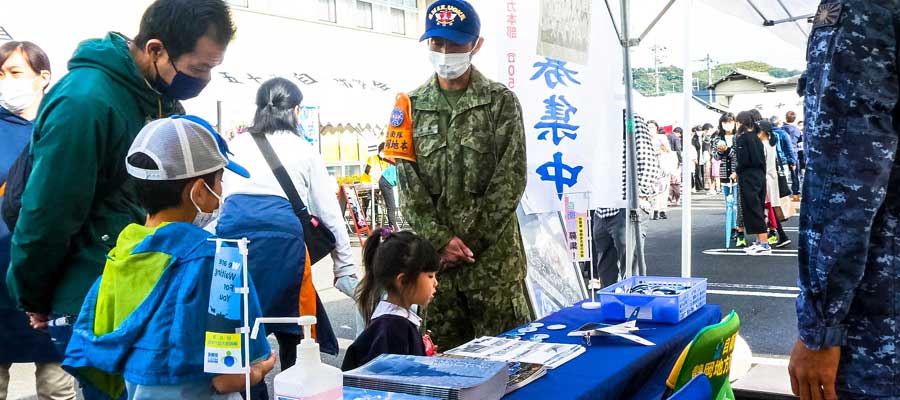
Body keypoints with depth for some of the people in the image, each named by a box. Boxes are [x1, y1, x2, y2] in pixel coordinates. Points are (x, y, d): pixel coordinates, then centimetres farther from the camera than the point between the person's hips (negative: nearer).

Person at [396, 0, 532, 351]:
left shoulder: (501, 102, 2)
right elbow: (409, 185, 3)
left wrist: (468, 240, -9)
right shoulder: (411, 107, 8)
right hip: (434, 253, 2)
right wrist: (441, 240, -9)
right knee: (444, 351, 8)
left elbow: (511, 179, -5)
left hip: (493, 252, -2)